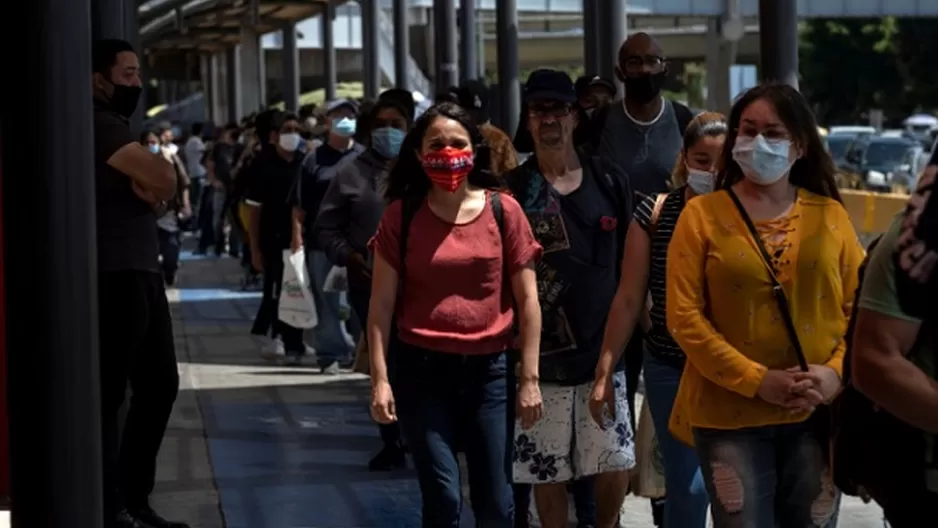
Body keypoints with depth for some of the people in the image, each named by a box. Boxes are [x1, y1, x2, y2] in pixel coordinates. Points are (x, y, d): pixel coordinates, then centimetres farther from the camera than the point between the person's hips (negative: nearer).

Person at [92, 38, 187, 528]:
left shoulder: (117, 126, 22)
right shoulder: (98, 124, -11)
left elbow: (159, 185, 14)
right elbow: (164, 178, -20)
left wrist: (146, 182, -7)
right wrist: (150, 177, 1)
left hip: (142, 273, 10)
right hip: (114, 277, -10)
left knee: (159, 385, 13)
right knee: (107, 396, -6)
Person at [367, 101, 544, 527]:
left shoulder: (503, 210, 1)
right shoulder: (402, 215, 0)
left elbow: (527, 300, 3)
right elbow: (382, 304, 1)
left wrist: (529, 378, 0)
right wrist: (380, 379, -6)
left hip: (488, 369, 1)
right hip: (421, 369, -1)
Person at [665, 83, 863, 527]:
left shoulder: (830, 215, 6)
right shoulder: (702, 215, 0)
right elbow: (684, 316, -7)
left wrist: (837, 372, -12)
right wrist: (756, 380, -14)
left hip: (817, 414, 2)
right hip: (730, 415, -2)